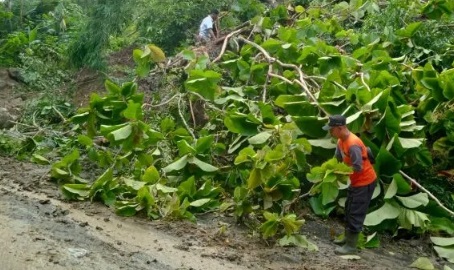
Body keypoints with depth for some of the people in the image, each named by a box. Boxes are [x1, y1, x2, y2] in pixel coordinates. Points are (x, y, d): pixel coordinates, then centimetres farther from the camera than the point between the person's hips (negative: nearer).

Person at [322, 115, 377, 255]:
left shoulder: (353, 144, -30)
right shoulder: (341, 141, 0)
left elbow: (358, 168, -29)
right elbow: (337, 158, 11)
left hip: (365, 182, -10)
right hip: (356, 181, 10)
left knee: (356, 213, -4)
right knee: (349, 210, 20)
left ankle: (351, 246, 4)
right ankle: (348, 237, 34)